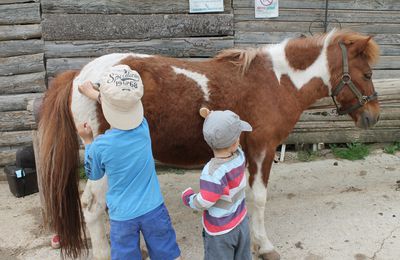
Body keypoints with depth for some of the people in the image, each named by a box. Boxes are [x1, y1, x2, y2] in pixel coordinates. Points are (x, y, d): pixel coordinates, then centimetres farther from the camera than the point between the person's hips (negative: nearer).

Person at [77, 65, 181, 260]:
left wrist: (87, 140, 4)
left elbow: (93, 175, 0)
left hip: (122, 215, -1)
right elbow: (124, 108, 8)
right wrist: (93, 94, 20)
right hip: (153, 208, 2)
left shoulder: (100, 146, -22)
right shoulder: (143, 127, -15)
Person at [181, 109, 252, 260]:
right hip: (242, 222, 5)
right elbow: (231, 147, 5)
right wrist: (213, 120, 1)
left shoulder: (213, 173, -34)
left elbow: (201, 204, -25)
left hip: (220, 232, -5)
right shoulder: (240, 156, -18)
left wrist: (187, 196, -4)